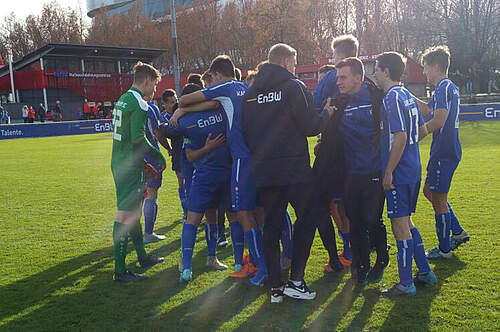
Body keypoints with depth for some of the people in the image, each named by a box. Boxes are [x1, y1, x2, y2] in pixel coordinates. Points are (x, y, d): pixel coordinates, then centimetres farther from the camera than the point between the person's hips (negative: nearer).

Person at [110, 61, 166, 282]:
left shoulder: (123, 99, 16)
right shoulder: (139, 103, -14)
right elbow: (138, 139, -21)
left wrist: (143, 159, 21)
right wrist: (159, 157, -9)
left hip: (119, 162, 10)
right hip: (130, 167, -10)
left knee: (134, 211, 19)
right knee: (125, 216, -7)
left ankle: (143, 257, 33)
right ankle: (120, 271, -2)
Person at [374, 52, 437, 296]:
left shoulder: (392, 98, -16)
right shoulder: (408, 96, 13)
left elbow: (400, 137, -24)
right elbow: (422, 131, 19)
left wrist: (388, 172, -20)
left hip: (399, 173, -10)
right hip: (413, 170, 10)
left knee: (400, 226, -2)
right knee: (407, 222, 20)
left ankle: (406, 284, 7)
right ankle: (425, 272, 28)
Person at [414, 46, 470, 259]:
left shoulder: (444, 88, -16)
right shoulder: (449, 87, 16)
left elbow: (438, 121, -26)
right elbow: (428, 110, 28)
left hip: (444, 153, -10)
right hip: (446, 151, 10)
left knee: (438, 200, 0)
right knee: (429, 192, 21)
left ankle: (444, 249, 12)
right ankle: (458, 232, 26)